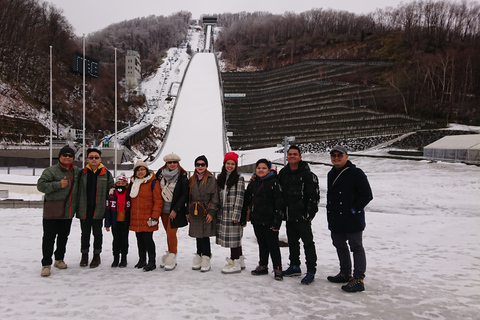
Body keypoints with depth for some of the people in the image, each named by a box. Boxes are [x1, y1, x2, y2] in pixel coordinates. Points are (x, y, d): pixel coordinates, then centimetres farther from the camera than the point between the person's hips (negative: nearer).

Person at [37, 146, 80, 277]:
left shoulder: (77, 171, 9)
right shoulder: (51, 170, -8)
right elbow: (40, 185, -15)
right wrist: (58, 185, -24)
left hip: (68, 212, 6)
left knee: (63, 237, 16)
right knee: (49, 237, -2)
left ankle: (59, 259, 30)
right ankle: (46, 264, 5)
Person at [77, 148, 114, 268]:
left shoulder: (106, 174, 1)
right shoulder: (82, 173, 4)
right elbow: (78, 191, 9)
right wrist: (77, 208, 6)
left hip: (98, 209, -1)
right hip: (84, 209, 2)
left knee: (97, 233, 7)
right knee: (85, 233, 10)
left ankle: (97, 256, 18)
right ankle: (84, 255, 23)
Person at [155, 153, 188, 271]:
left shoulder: (182, 176, -10)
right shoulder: (161, 173, 3)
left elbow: (185, 195, -10)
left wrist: (175, 210, -14)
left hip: (175, 210, -4)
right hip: (164, 209, 4)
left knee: (171, 233, -7)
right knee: (168, 233, 11)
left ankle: (172, 258, 5)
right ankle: (169, 257, 22)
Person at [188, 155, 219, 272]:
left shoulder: (211, 179, -3)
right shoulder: (192, 179, 13)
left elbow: (215, 198, -5)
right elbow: (189, 197, 18)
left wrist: (211, 212, -11)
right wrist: (188, 212, 14)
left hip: (206, 213, -5)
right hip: (195, 213, 5)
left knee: (204, 235, -5)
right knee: (198, 236, 9)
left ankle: (206, 259, 4)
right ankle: (199, 258, 18)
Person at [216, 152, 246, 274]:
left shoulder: (239, 178, -4)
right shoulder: (220, 178, 15)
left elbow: (239, 197, -10)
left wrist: (236, 214, -16)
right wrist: (216, 211, 12)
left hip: (233, 213, -6)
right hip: (223, 213, 6)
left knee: (234, 237, -4)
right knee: (234, 238, 12)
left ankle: (236, 264, 3)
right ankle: (240, 260, 23)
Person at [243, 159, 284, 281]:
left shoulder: (274, 183, -7)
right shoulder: (252, 184, 11)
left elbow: (279, 204, -11)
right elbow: (246, 202, 16)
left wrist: (276, 222, -15)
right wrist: (243, 218, 12)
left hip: (269, 221, -6)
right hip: (256, 220, 6)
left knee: (273, 245, 0)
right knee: (262, 244, 16)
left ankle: (278, 269, 11)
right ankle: (263, 266, 27)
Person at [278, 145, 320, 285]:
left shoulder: (307, 174, -8)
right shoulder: (283, 173, 12)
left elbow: (314, 195, -11)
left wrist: (310, 212, -15)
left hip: (302, 215, -7)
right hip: (289, 215, 7)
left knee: (308, 242, -3)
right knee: (292, 241, 16)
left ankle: (311, 271, 3)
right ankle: (295, 267, 29)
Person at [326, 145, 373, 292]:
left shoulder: (356, 173, -13)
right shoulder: (331, 174, 13)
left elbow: (367, 195, -14)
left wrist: (354, 209, -15)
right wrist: (330, 212, 14)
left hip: (352, 220, -8)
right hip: (335, 220, 9)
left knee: (356, 248, -1)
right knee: (340, 246, 17)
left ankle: (358, 279, 4)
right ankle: (345, 274, 32)